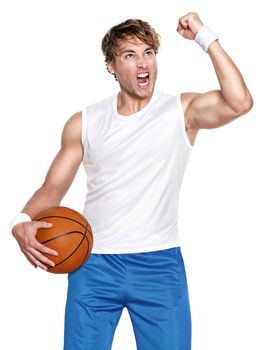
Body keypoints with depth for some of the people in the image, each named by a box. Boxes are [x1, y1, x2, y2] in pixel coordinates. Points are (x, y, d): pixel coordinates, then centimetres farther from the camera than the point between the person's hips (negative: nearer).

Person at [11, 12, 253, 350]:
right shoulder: (84, 123, 6)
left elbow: (239, 102, -18)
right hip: (93, 264, 2)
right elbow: (53, 187, 7)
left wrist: (205, 36, -13)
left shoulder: (183, 110, 0)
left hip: (160, 264, -1)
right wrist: (23, 222, -13)